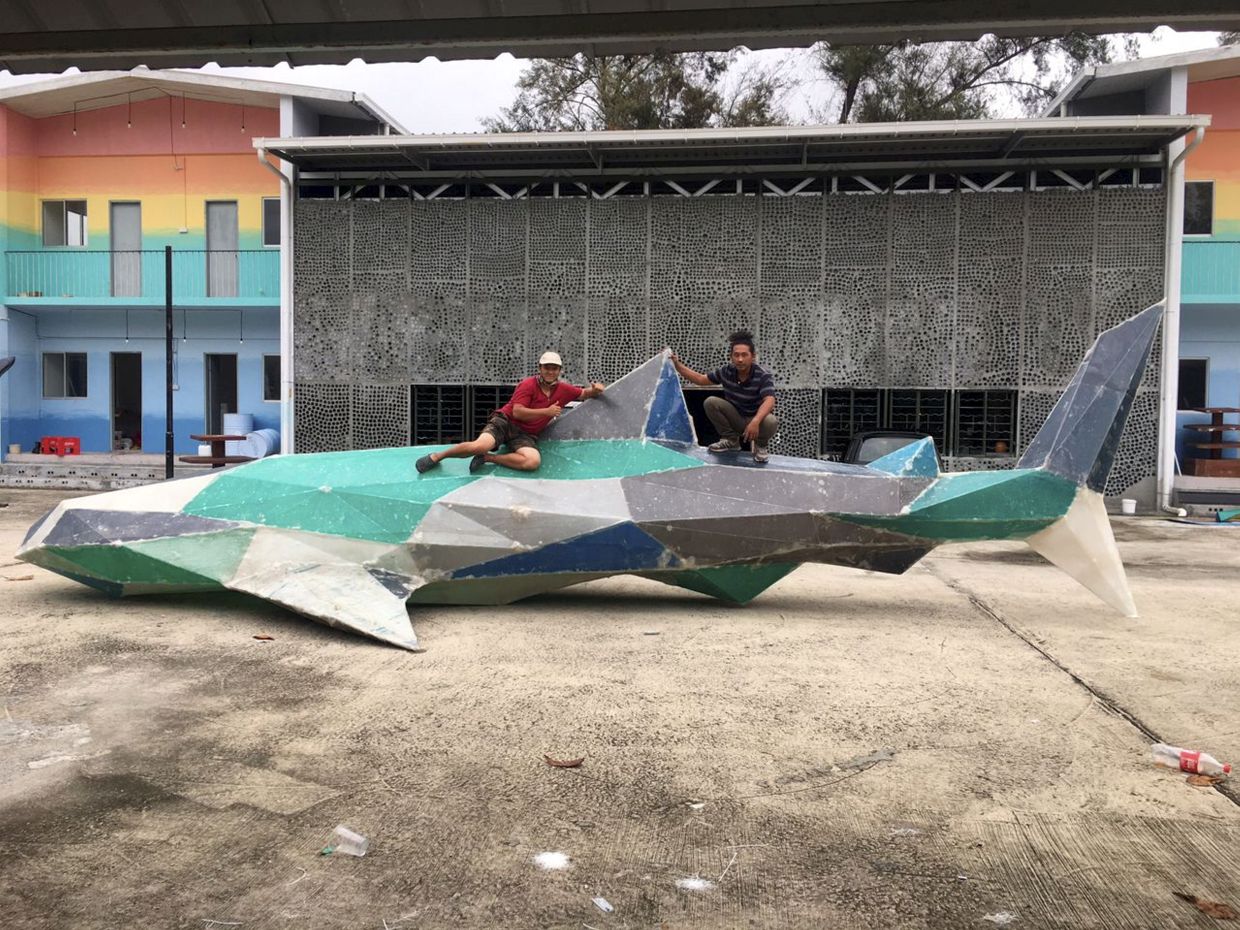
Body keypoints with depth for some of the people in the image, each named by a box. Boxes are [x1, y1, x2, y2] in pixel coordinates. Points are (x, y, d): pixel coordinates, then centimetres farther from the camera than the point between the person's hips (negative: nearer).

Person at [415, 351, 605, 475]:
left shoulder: (563, 389, 8)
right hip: (505, 422, -4)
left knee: (534, 461, -31)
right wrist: (547, 411, -17)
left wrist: (595, 390, -1)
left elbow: (584, 394, 24)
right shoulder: (528, 385, -9)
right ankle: (437, 456, -6)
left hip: (526, 435, 4)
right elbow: (517, 412, -16)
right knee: (481, 445, -32)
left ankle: (489, 458, -15)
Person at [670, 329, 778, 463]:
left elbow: (769, 401, -37)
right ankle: (731, 440, 1)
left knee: (770, 421, -38)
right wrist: (677, 365, -8)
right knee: (711, 402, -20)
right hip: (735, 419, 4)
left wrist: (755, 421, -57)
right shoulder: (727, 371, -9)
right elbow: (701, 379, 3)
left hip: (755, 420, -4)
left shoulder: (763, 376, -21)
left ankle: (760, 445, 0)